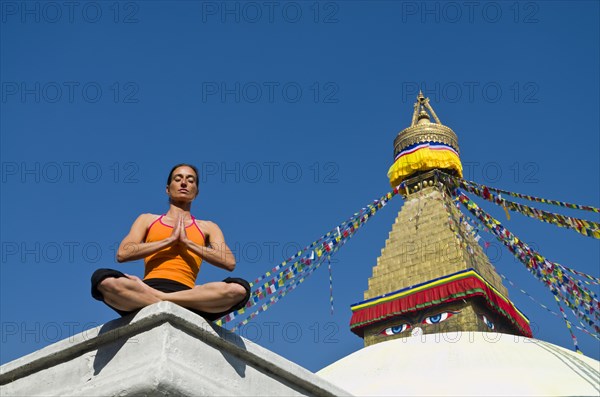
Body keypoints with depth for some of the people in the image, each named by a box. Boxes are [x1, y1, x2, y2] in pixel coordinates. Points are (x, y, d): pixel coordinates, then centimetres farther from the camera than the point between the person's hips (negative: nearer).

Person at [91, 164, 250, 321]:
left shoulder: (207, 227, 23)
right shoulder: (147, 220, 24)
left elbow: (229, 262, 4)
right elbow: (122, 253, 5)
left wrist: (187, 241, 1)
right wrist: (170, 239, 2)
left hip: (186, 294, 0)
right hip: (147, 290, 0)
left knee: (240, 288, -29)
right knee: (102, 278, -32)